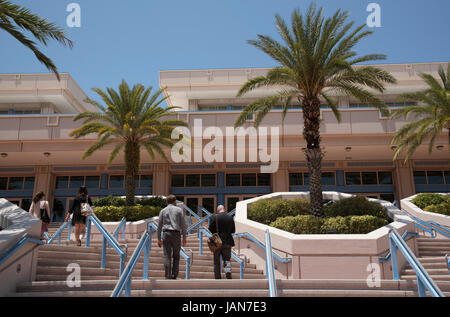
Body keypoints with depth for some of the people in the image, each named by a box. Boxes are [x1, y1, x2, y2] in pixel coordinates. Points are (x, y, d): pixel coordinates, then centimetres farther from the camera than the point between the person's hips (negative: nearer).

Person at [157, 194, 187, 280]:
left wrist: (159, 239, 14)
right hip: (176, 234, -1)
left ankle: (168, 277, -1)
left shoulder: (163, 211, 10)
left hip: (166, 234, 1)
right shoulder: (179, 210, 6)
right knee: (176, 256, 10)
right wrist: (184, 237, 5)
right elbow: (183, 224, 2)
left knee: (167, 257, 2)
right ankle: (174, 275, 0)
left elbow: (159, 225, 9)